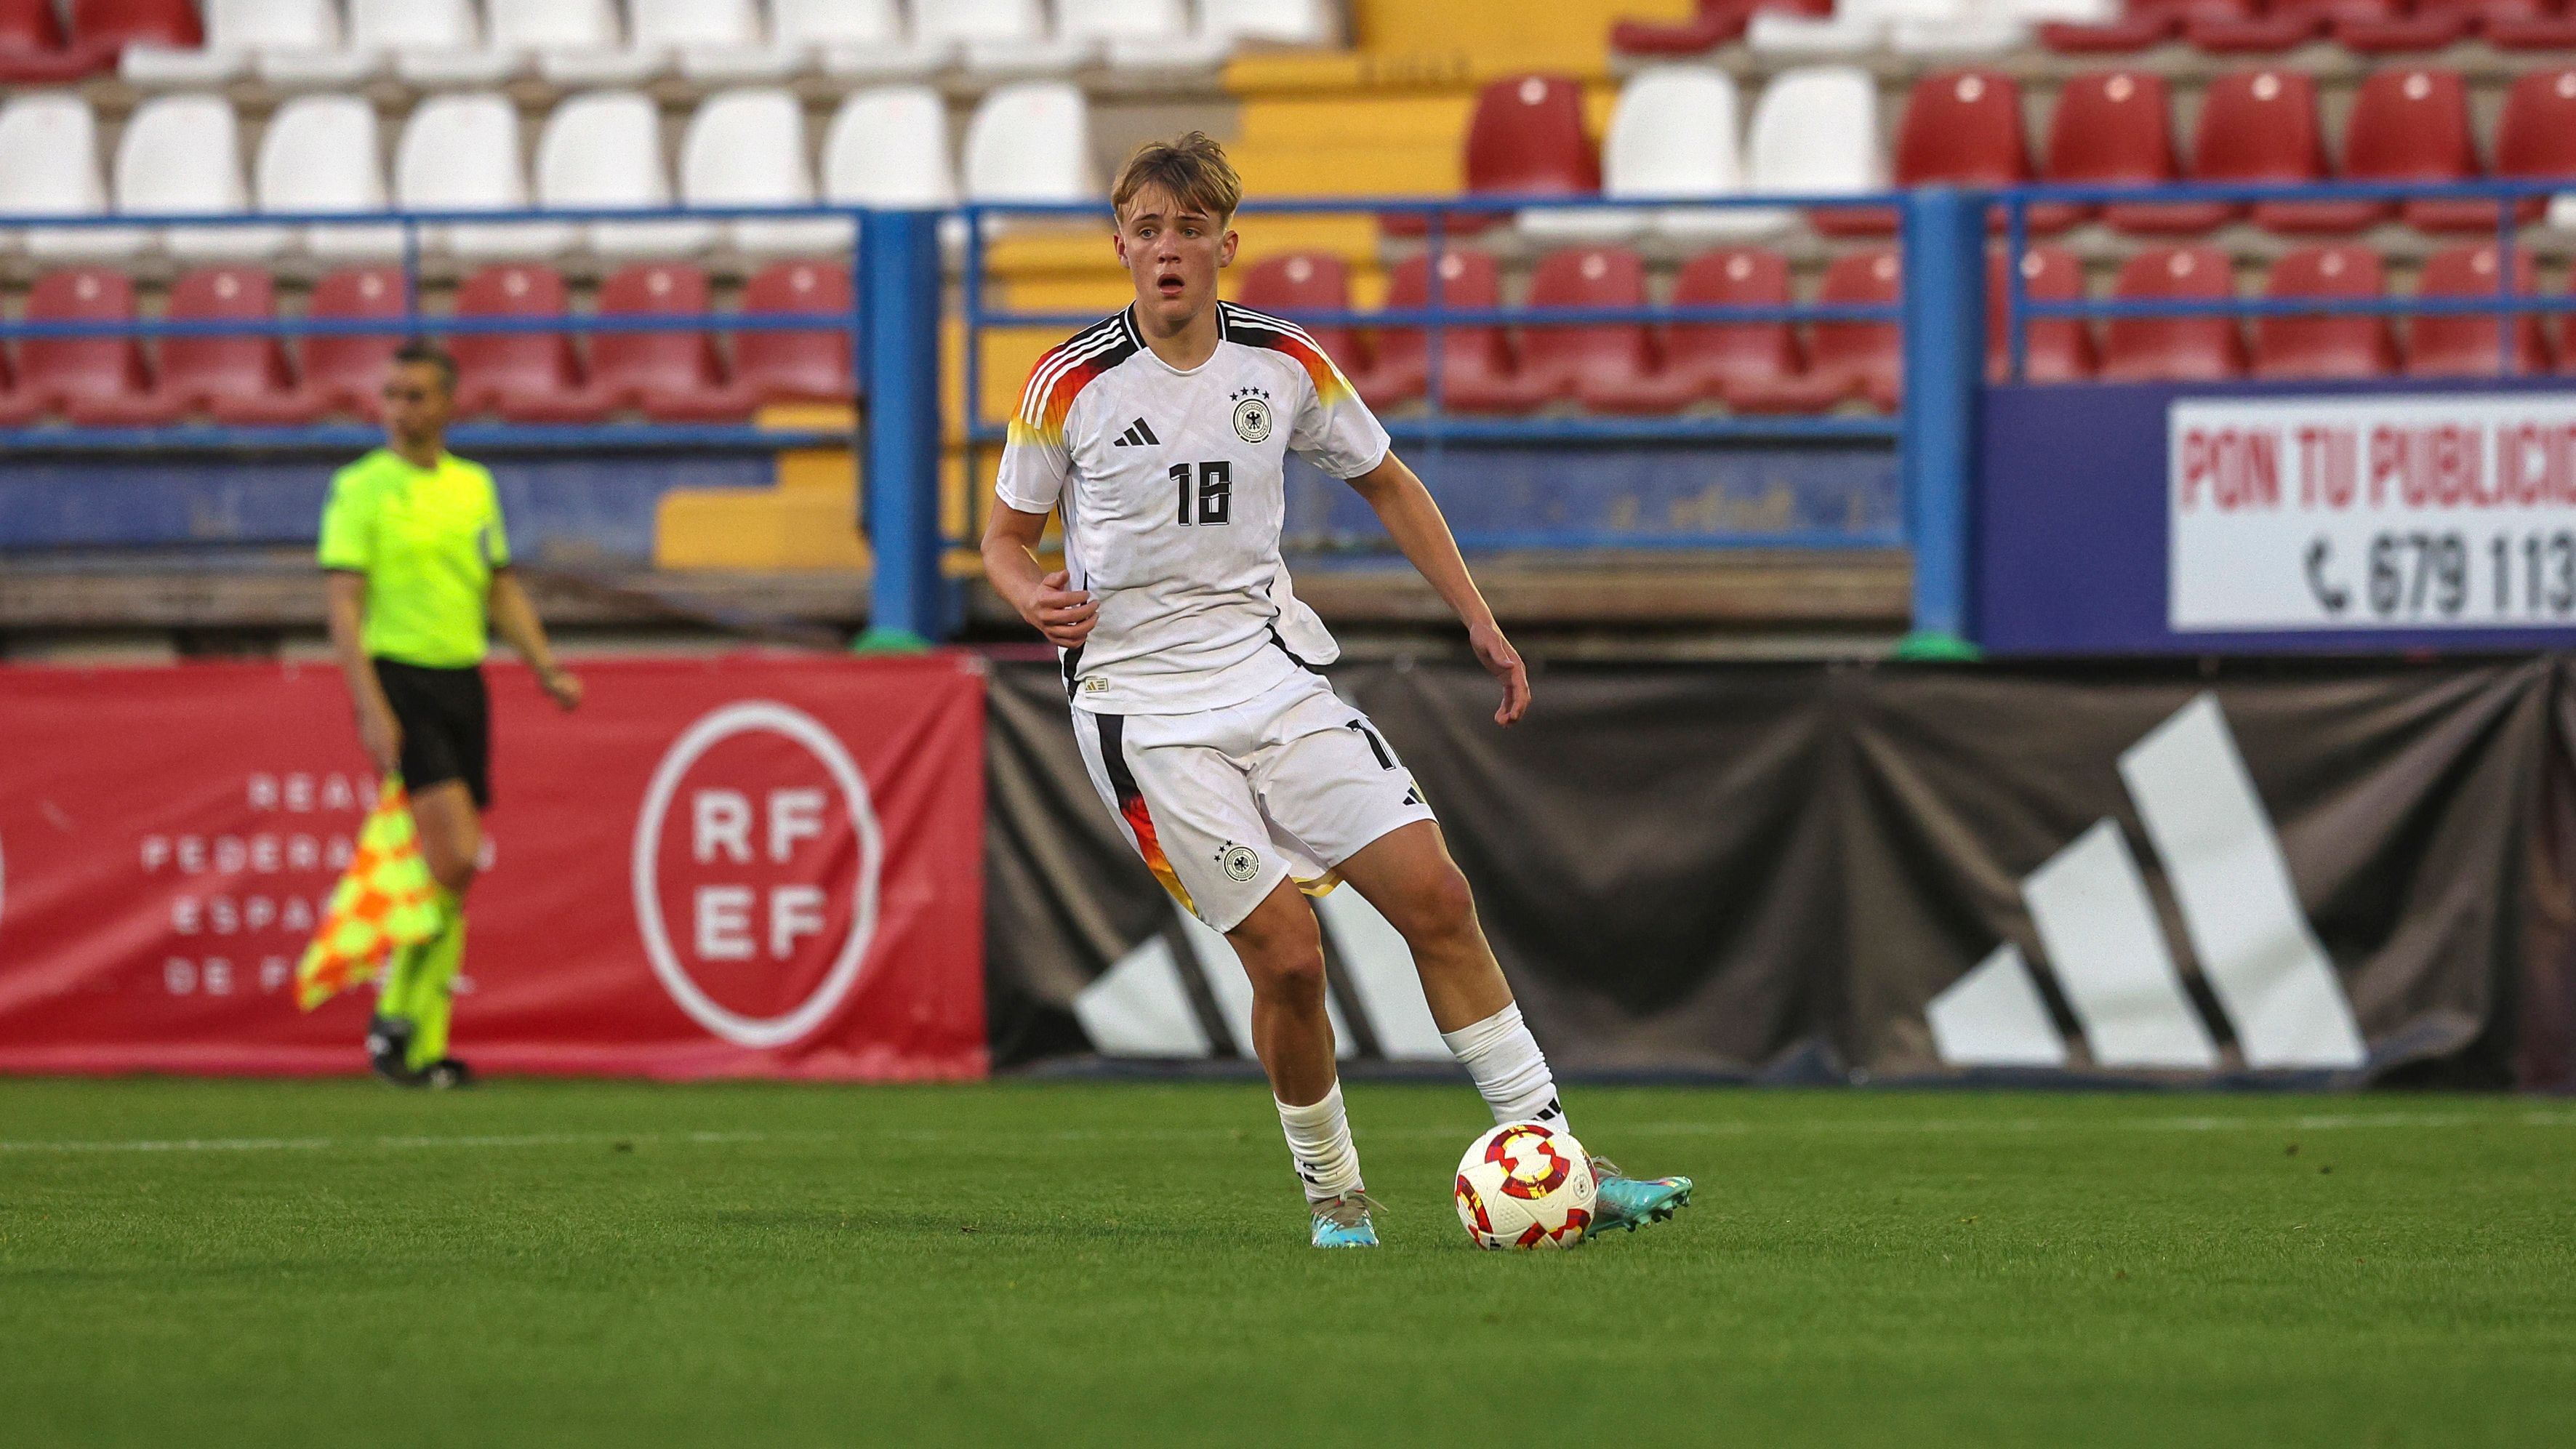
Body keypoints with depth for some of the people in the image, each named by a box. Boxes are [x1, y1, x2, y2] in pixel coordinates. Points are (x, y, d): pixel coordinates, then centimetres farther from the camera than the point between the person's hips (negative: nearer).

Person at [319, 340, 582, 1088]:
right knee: (455, 857, -19)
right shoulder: (361, 489, -4)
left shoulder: (474, 487, 13)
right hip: (398, 680, -6)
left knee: (452, 875, 4)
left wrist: (547, 668, 8)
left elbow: (503, 591, 21)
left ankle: (422, 1046, 10)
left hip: (462, 682, 6)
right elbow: (344, 604, -9)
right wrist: (370, 708, -18)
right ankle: (396, 1011, -5)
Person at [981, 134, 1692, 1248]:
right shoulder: (1071, 385, -7)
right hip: (1143, 705, -4)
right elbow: (1005, 537, 4)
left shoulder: (1286, 364, 2)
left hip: (1270, 670, 4)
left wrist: (1478, 619, 11)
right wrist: (1033, 595, -19)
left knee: (1436, 897, -6)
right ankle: (1332, 1193, 9)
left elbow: (1384, 484, 16)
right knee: (1287, 954, -13)